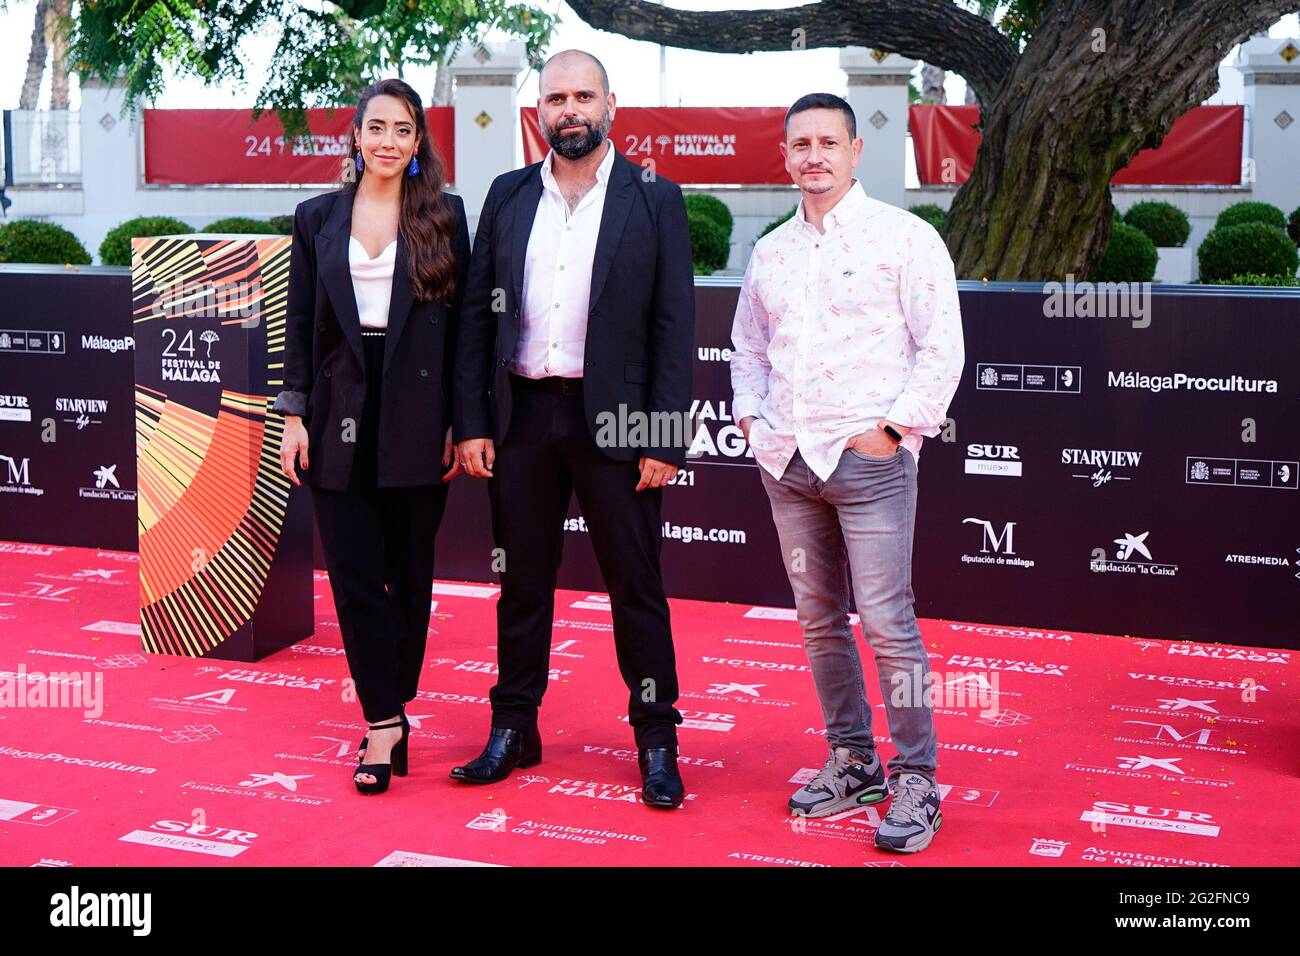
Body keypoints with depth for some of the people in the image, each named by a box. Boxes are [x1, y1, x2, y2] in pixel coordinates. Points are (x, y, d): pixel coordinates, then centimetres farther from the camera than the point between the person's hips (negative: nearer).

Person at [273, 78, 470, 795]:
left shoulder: (444, 216, 4)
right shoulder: (317, 218, 8)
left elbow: (460, 325, 3)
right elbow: (299, 324, 8)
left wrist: (457, 423, -2)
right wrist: (294, 416, 0)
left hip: (417, 415, -1)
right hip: (340, 412, 1)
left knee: (410, 570, 7)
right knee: (353, 570, -3)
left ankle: (387, 712, 20)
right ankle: (386, 721, 2)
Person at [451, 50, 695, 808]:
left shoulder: (655, 200, 0)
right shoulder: (508, 197, 9)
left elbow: (675, 326, -4)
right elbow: (478, 315, 8)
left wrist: (665, 439, -10)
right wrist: (471, 423, 1)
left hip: (613, 419, -3)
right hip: (522, 414, 3)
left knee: (636, 586, 5)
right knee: (522, 580, 12)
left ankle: (657, 742, 16)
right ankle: (514, 730, 24)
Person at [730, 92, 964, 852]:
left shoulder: (903, 238, -3)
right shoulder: (771, 251, 14)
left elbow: (942, 347, -6)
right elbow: (748, 346, 24)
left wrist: (894, 427, -11)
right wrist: (751, 418, 10)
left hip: (868, 457, -6)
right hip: (786, 461, 6)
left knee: (888, 624, -7)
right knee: (818, 621, 11)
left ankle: (917, 782, 4)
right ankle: (852, 762, 24)